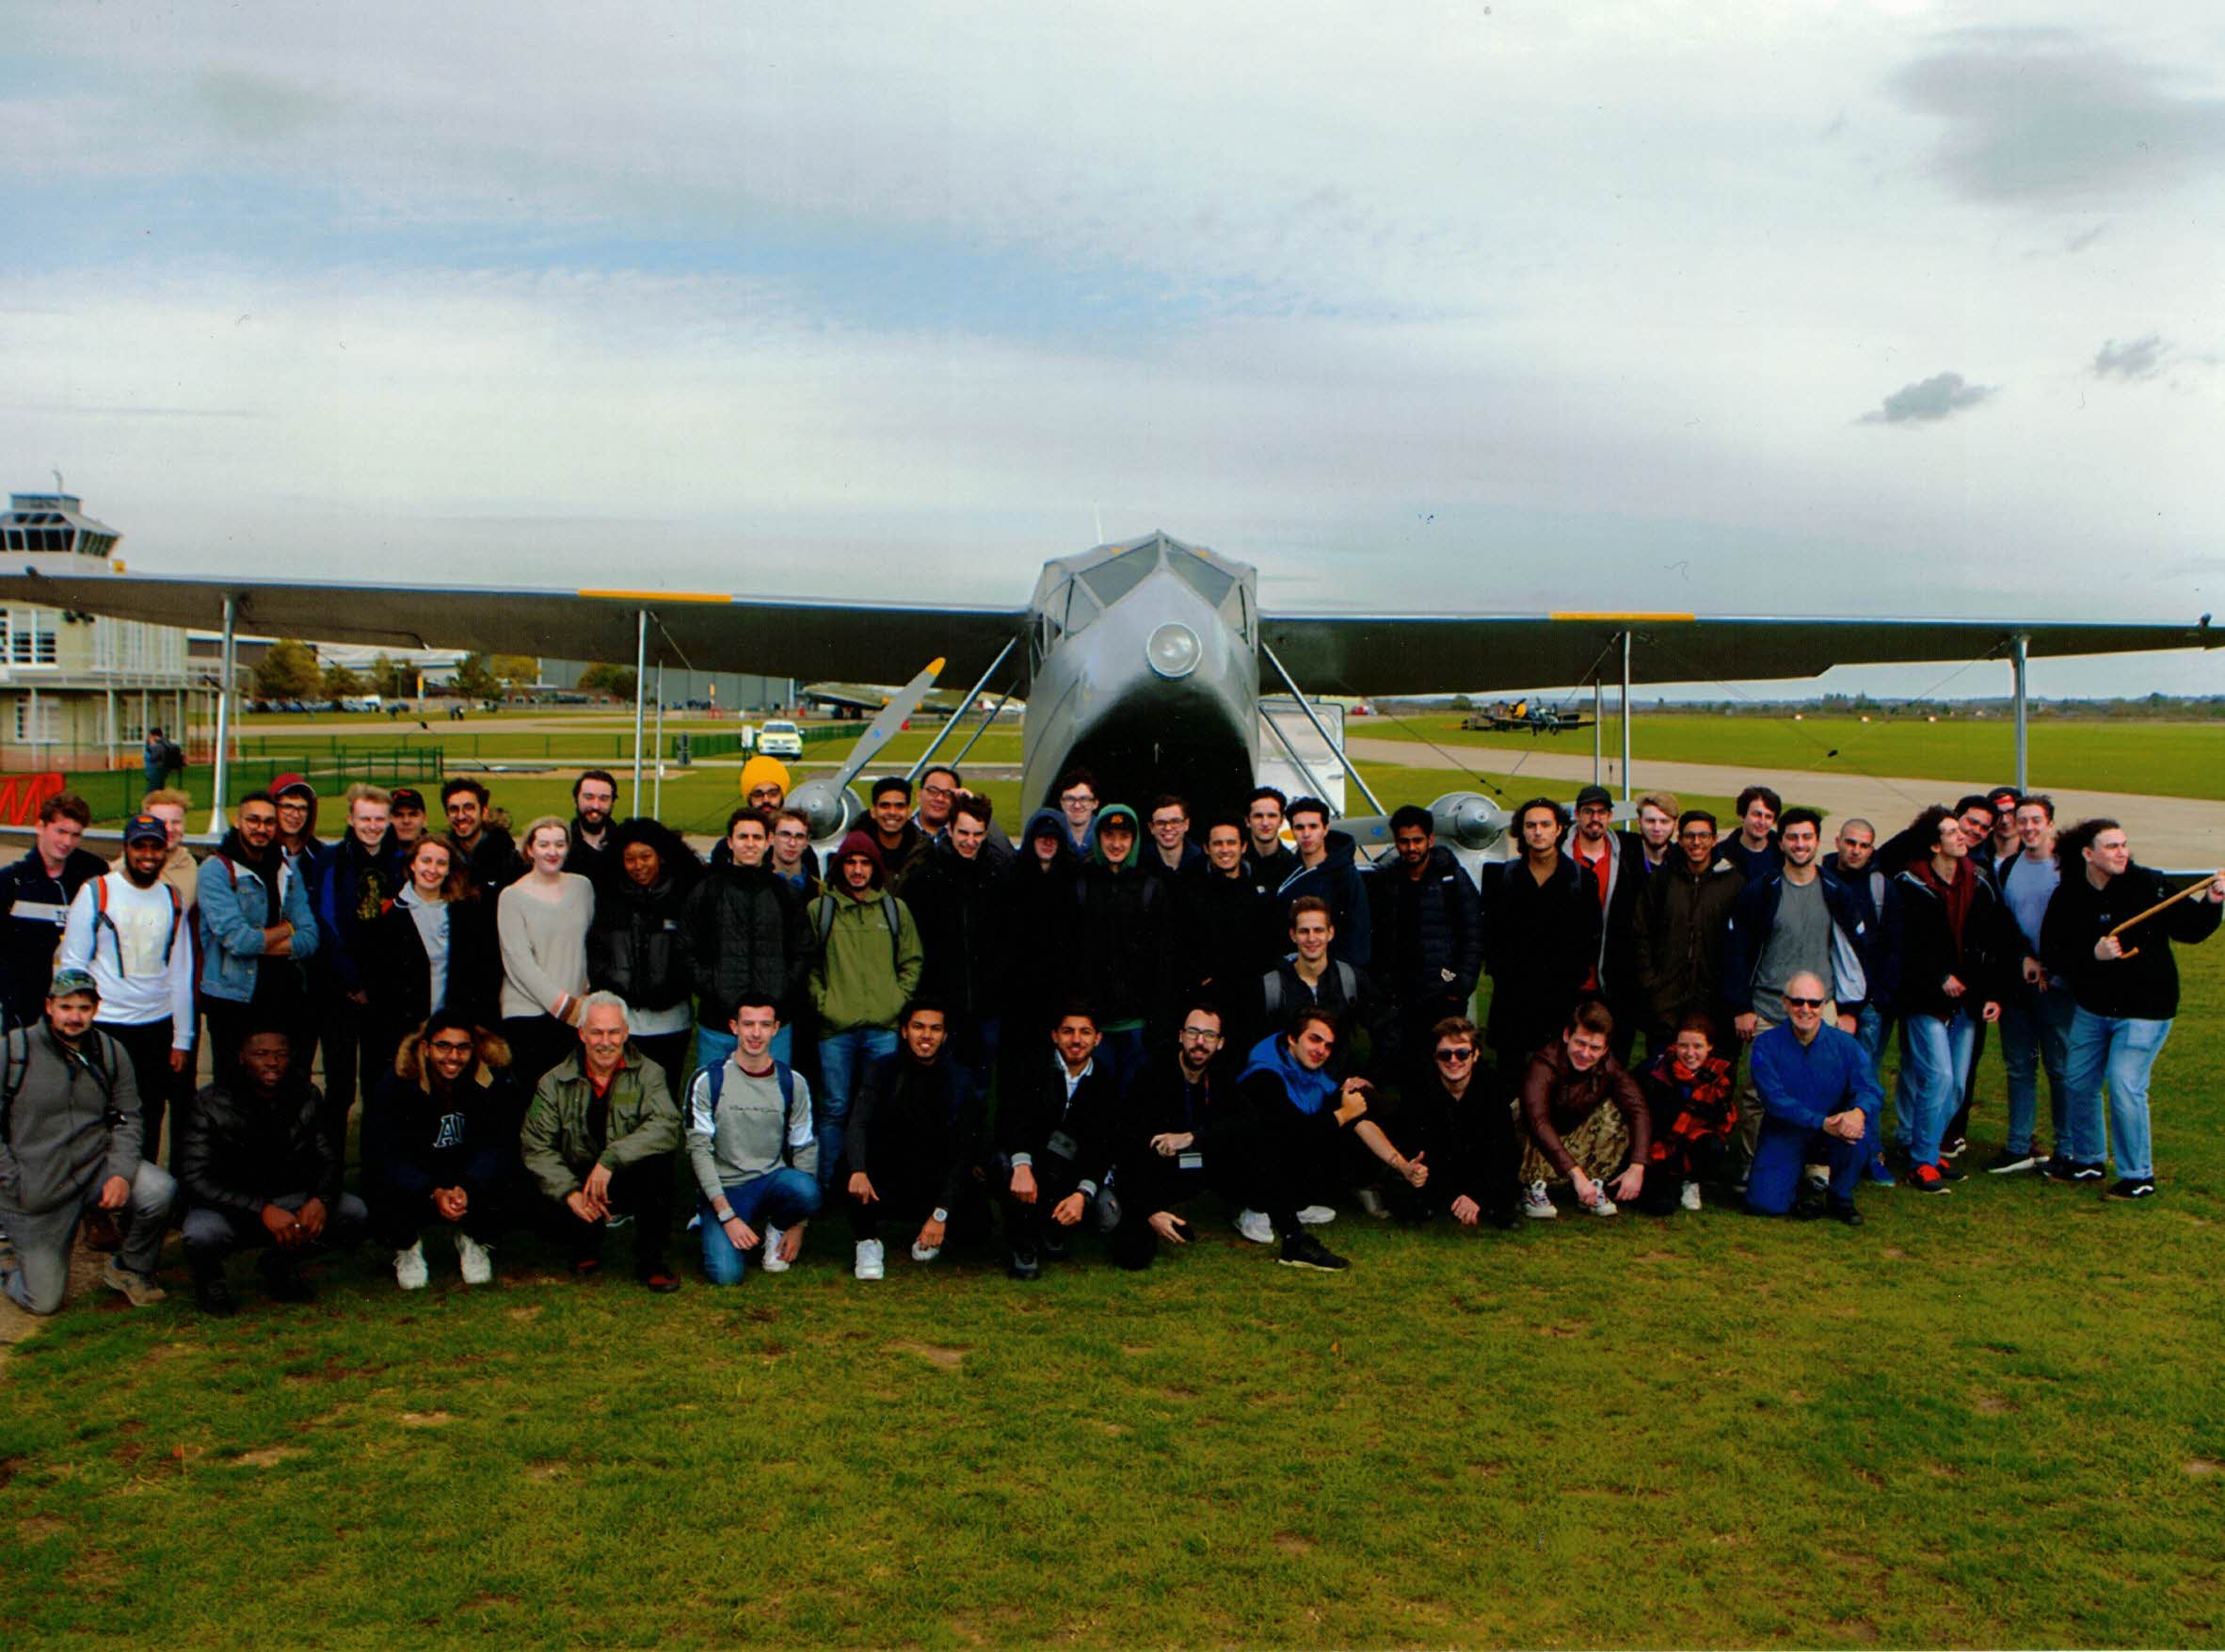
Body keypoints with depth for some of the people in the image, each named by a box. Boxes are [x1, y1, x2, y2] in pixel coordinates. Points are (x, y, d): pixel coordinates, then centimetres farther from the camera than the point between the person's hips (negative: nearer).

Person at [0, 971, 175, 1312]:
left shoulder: (111, 1053, 2)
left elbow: (128, 1118, 2)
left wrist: (122, 1173, -15)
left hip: (96, 1168, 2)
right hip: (36, 1191, -2)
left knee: (159, 1190, -28)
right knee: (43, 1302, -1)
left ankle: (129, 1270, 1)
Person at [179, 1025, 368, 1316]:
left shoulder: (306, 1098, -3)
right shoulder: (209, 1104, -15)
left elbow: (327, 1160, 3)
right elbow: (193, 1180, -22)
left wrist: (321, 1199, -22)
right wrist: (262, 1210, -33)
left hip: (285, 1200, 4)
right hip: (225, 1208, -4)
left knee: (354, 1213, -19)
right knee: (201, 1236, -38)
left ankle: (281, 1264, 9)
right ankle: (209, 1277, 2)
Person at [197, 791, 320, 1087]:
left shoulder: (287, 870, 10)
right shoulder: (216, 869, -6)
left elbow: (309, 939, 0)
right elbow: (237, 939, -18)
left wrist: (258, 943, -12)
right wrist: (285, 929, -2)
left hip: (288, 997, 5)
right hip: (234, 1000, -5)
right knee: (234, 1092, 5)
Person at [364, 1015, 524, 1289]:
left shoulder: (495, 1080, -14)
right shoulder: (396, 1083, -16)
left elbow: (500, 1147, -17)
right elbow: (379, 1156, -21)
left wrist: (467, 1187, -38)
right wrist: (433, 1192, -36)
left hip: (474, 1182, 0)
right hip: (414, 1182, 0)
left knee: (504, 1189, -30)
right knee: (385, 1191, -31)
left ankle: (475, 1241, 7)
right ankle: (407, 1246, 6)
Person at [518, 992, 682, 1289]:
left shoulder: (647, 1074, -4)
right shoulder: (554, 1083, 1)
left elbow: (667, 1126, -22)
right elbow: (535, 1146, -8)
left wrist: (611, 1159, -33)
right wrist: (570, 1192, -23)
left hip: (631, 1183, -1)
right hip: (577, 1182, 1)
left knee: (658, 1159, -32)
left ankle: (650, 1259, -13)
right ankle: (585, 1248, 10)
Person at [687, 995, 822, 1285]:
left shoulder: (792, 1083, 4)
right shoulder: (707, 1081, -4)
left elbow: (805, 1149, 5)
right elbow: (699, 1149, -7)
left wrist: (797, 1225, -1)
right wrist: (727, 1216, -16)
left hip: (773, 1181, 2)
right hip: (725, 1188, -2)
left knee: (806, 1190, -34)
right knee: (726, 1274, -25)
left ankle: (776, 1229, 2)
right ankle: (711, 1227, 12)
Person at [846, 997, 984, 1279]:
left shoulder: (961, 1082, -3)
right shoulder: (883, 1071, -2)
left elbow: (964, 1152, -8)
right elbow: (858, 1124, -16)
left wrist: (941, 1213, -19)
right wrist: (858, 1171, -37)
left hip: (937, 1186, 1)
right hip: (887, 1187, -1)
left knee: (980, 1218, -25)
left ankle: (936, 1234, 9)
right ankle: (868, 1241, -8)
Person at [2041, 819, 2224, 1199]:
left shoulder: (2149, 885, -11)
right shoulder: (2067, 897, -4)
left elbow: (2187, 930, -6)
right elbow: (2052, 954, -7)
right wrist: (2093, 955, -23)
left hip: (2145, 1008, -4)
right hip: (2092, 1008, 4)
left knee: (2124, 1087, -8)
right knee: (2078, 1081, 13)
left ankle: (2138, 1177, 8)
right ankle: (2087, 1160, 34)